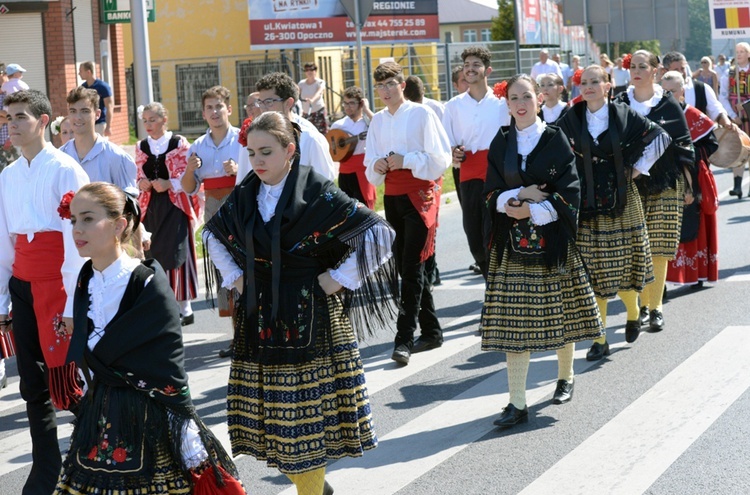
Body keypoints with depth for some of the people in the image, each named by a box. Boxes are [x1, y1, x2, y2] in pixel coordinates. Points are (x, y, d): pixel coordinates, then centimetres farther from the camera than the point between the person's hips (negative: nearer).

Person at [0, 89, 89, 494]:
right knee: (33, 385, 9)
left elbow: (77, 239, -10)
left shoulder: (65, 170, -6)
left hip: (56, 283, -6)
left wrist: (73, 305, -14)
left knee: (62, 383, -6)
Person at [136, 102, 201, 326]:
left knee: (175, 254, -9)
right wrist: (141, 184, -3)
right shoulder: (141, 147, 11)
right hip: (151, 207, 5)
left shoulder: (179, 143, -3)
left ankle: (184, 308, -1)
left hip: (175, 205, -5)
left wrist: (169, 184, -16)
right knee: (153, 255, 1)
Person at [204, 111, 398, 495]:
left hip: (308, 320, -5)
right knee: (272, 408, 9)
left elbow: (375, 232, -13)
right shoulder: (245, 197, 5)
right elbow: (212, 235, 24)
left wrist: (338, 280, -11)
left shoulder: (317, 195, -11)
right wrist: (235, 276, 12)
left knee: (306, 411, -1)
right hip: (258, 318, 5)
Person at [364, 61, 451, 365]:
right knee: (405, 266, 10)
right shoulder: (378, 121, 11)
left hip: (420, 194, -7)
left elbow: (441, 158, -10)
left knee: (412, 266, -12)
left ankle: (404, 339, -14)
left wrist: (405, 161, -17)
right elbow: (370, 164, 16)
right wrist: (377, 166, -5)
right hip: (393, 196, 7)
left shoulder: (421, 114, -6)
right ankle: (431, 332, 21)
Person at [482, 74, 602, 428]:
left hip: (551, 239, -2)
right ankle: (517, 403, -3)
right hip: (513, 242, 2)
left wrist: (531, 210, -14)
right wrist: (522, 194, -14)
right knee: (514, 319, -3)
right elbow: (492, 193, 3)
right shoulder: (501, 143, 7)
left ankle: (565, 377, 34)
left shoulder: (555, 139, -1)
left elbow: (569, 192, -7)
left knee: (559, 311, 8)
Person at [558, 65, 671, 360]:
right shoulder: (571, 119, 0)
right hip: (587, 201, 1)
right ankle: (600, 339, 7)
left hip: (619, 200, -1)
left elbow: (659, 137, 1)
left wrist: (638, 167, -1)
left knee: (623, 263, 2)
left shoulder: (624, 115, -4)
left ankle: (632, 312, 33)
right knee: (593, 270, 1)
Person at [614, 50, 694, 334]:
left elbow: (683, 145, 5)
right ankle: (642, 305, 11)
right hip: (631, 184, 1)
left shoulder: (668, 105, 2)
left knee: (658, 249, -4)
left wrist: (687, 182, 2)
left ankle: (655, 308, 1)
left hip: (665, 185, -1)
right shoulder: (620, 105, 5)